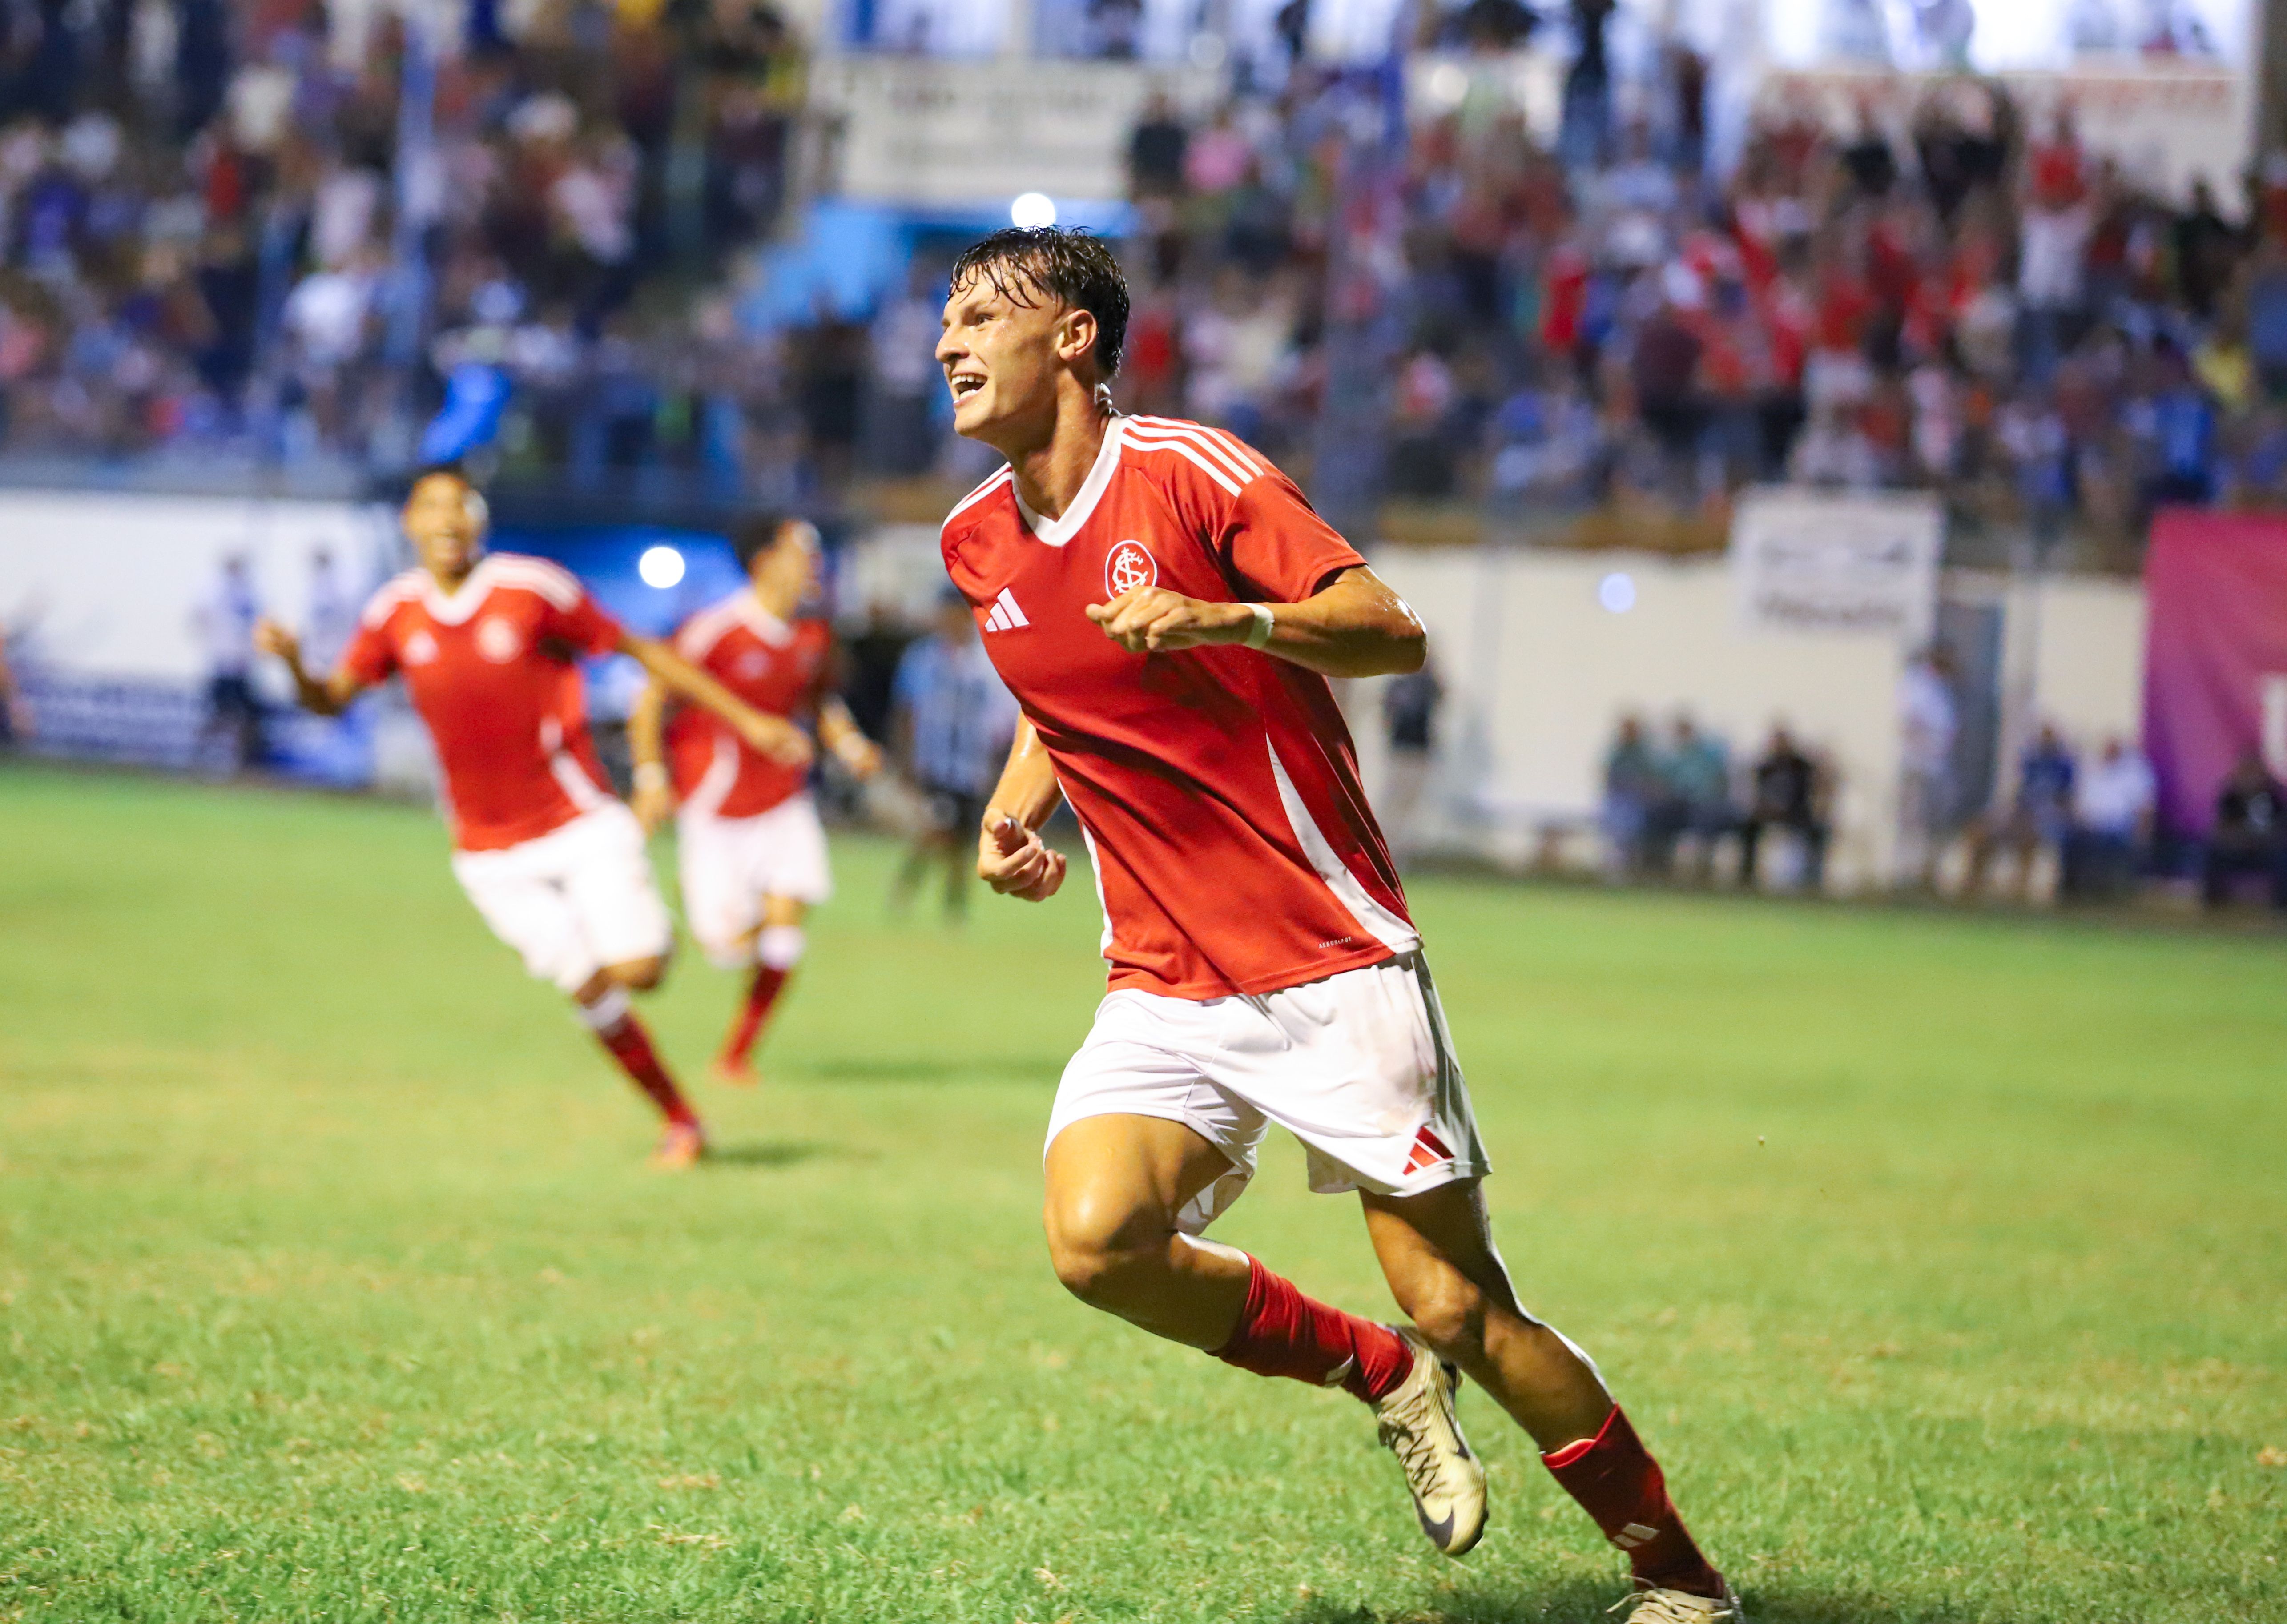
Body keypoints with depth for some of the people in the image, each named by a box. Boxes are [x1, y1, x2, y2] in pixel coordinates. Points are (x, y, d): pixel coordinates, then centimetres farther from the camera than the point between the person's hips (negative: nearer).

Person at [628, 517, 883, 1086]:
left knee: (786, 922, -8)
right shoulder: (715, 631, -19)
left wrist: (849, 744, 2)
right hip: (716, 808, -5)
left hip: (785, 800, 5)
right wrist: (652, 777, -22)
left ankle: (736, 1055, 9)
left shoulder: (814, 636, 1)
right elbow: (652, 703, -12)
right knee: (733, 944, -9)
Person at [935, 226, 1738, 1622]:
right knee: (1098, 1240, -21)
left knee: (1459, 1307, -6)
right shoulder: (979, 542, 10)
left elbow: (1393, 631, -17)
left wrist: (1226, 620, -33)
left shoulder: (1188, 471, -10)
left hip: (1333, 967, -5)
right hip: (1167, 992, 5)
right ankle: (1380, 1375, 5)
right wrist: (1013, 807, 10)